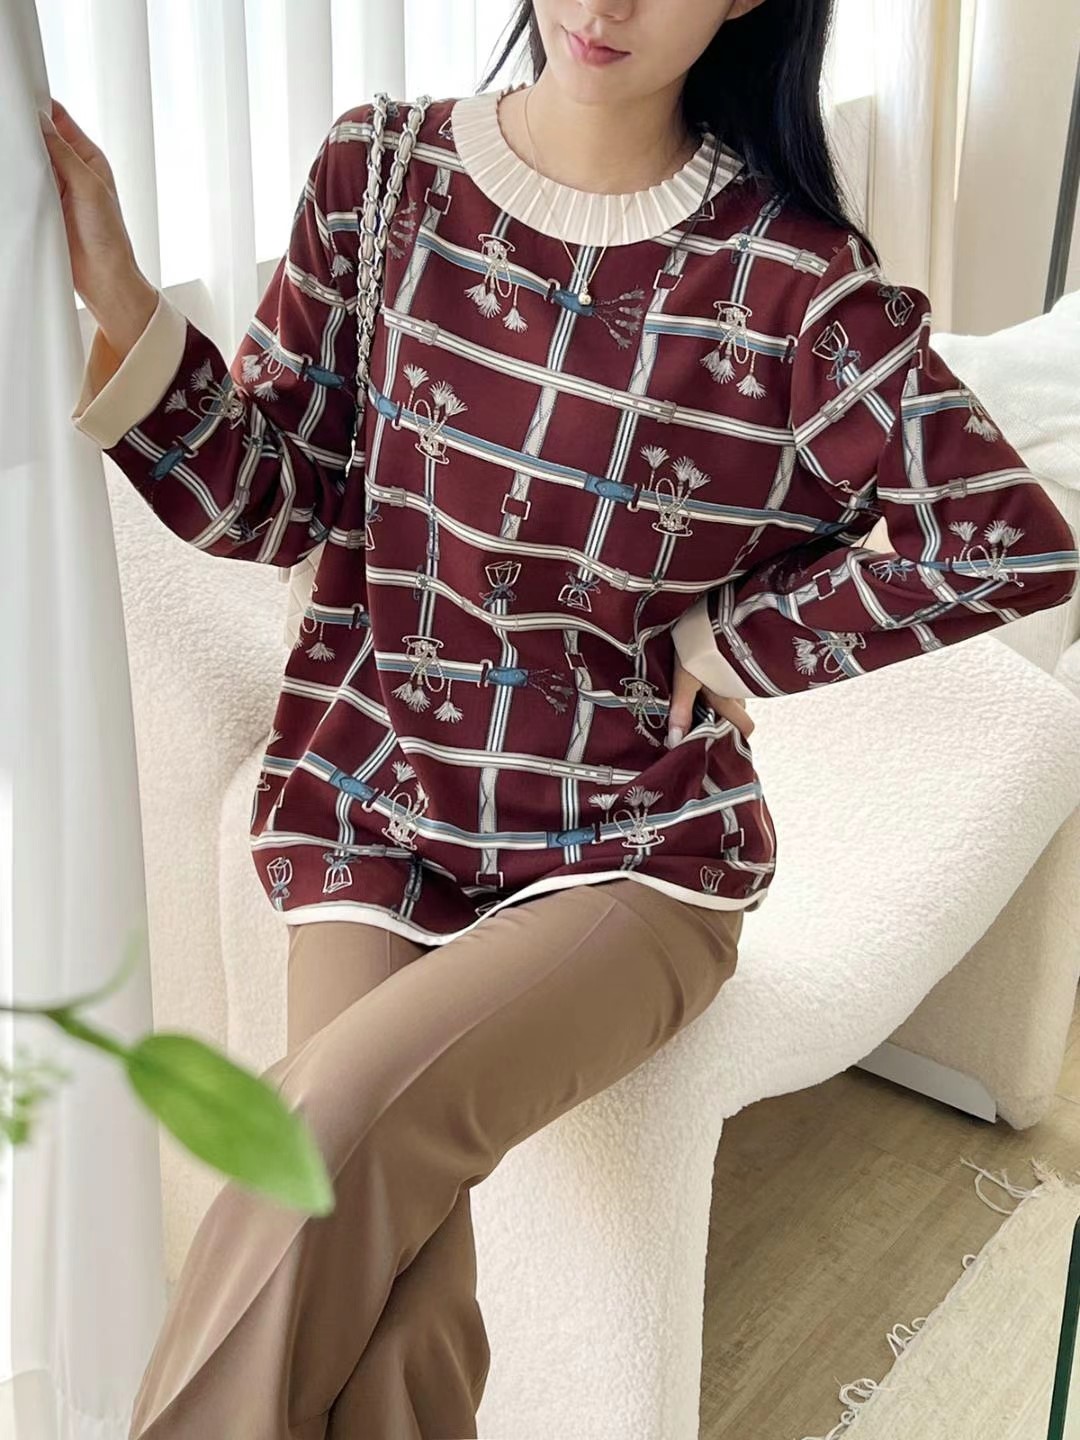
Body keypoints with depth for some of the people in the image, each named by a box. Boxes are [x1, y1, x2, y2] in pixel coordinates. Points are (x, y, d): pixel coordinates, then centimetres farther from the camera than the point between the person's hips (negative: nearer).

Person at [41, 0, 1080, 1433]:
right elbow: (273, 497, 1)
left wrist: (719, 638, -6)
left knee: (346, 1114, -28)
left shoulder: (790, 274, -8)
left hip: (630, 856, -1)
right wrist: (116, 299, -13)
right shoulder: (381, 170, 1)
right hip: (371, 814, 2)